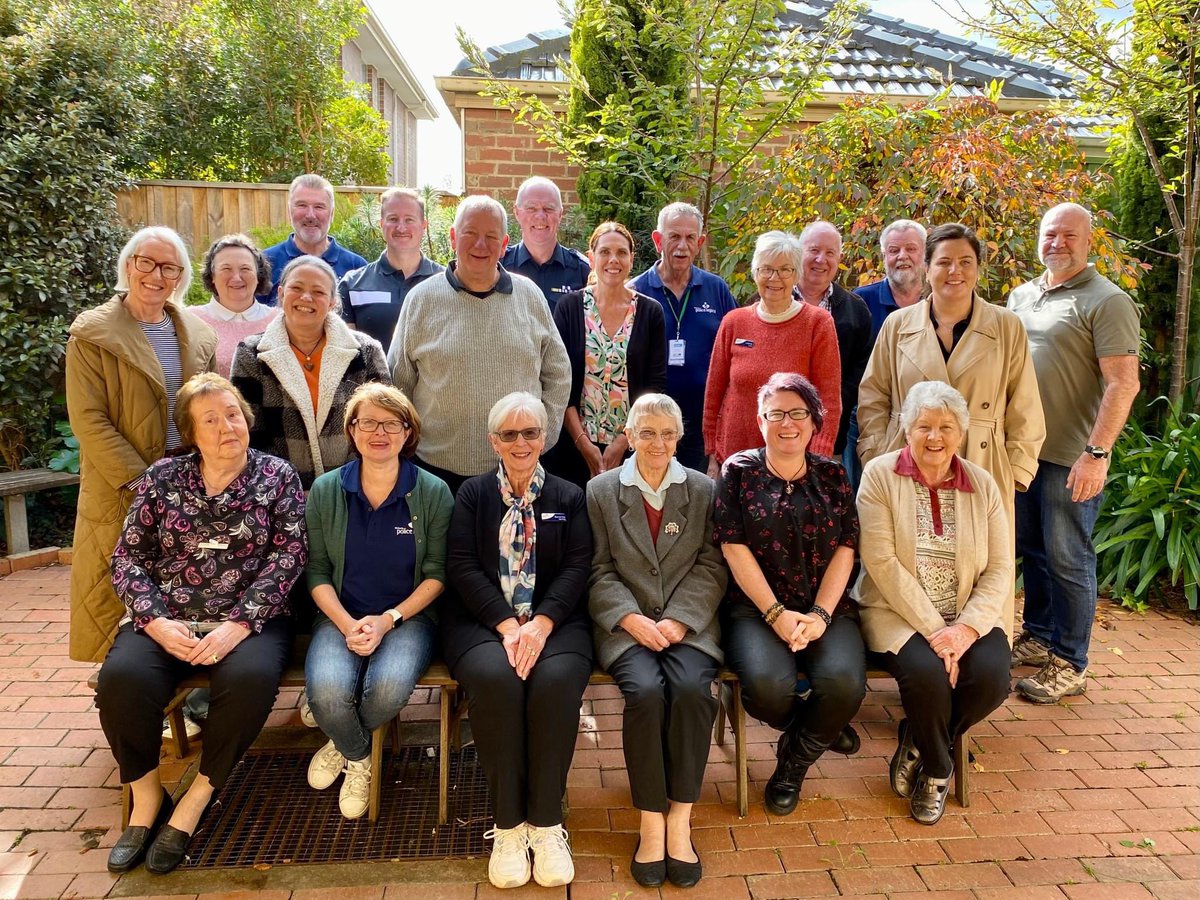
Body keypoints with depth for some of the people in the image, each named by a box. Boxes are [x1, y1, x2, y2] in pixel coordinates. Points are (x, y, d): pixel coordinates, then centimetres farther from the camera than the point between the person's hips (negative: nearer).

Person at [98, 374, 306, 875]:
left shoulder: (278, 476, 3)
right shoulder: (163, 477, 9)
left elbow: (287, 557, -5)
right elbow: (127, 558, 6)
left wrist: (239, 624, -17)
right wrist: (156, 621, -12)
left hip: (249, 621, -2)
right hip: (166, 621, 2)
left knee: (251, 677, -33)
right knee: (121, 677, -28)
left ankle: (196, 800, -9)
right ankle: (146, 797, -1)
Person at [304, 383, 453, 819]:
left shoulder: (433, 493, -1)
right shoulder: (326, 490, 4)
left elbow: (437, 573, -2)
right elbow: (317, 570, 3)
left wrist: (388, 619, -15)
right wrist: (347, 624, -14)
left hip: (408, 615, -1)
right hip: (342, 615, 1)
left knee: (389, 686, -32)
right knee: (327, 688, -29)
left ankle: (344, 745, 7)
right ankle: (359, 759, 8)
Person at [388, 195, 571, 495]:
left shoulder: (529, 295, 5)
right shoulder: (422, 299, 2)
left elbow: (558, 373, 12)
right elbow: (398, 381, 7)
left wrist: (544, 434, 6)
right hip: (438, 467, -1)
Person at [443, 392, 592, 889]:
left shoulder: (569, 497, 13)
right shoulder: (472, 494, 11)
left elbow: (577, 568, 1)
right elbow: (463, 567, 0)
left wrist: (540, 624, -16)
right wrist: (507, 624, -15)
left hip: (554, 621, 1)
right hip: (482, 620, 0)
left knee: (556, 681, -31)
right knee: (496, 679, -32)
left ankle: (546, 823, -16)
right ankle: (507, 825, -17)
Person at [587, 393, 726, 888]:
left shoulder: (704, 490, 10)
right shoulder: (601, 491, 9)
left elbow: (711, 568, 4)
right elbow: (599, 572, 3)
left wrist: (679, 621, -10)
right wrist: (633, 620, -12)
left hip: (688, 623, 1)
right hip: (627, 624, 0)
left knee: (691, 689, -29)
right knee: (646, 691, -29)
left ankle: (679, 821, -15)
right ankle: (651, 823, -14)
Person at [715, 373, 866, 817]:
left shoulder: (832, 475, 10)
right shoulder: (738, 471, 4)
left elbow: (845, 549, 4)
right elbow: (735, 549, -4)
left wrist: (820, 615, -11)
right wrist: (777, 614, -12)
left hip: (826, 609, 2)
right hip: (756, 609, -2)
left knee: (844, 681, -27)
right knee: (768, 684, -30)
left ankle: (795, 759, 5)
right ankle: (818, 729, 9)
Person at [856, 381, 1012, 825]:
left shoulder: (982, 484, 7)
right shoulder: (880, 475, -4)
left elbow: (999, 568, 1)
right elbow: (882, 563, -13)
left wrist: (967, 627, -16)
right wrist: (933, 628, -19)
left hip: (967, 617, 4)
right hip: (898, 612, -3)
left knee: (991, 676, -24)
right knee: (927, 672, -30)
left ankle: (916, 747, 7)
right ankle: (938, 769, 4)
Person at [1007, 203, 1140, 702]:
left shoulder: (1106, 301, -10)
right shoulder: (1021, 295, 12)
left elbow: (1123, 384, -16)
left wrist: (1096, 453, -22)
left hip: (1071, 458, -7)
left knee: (1067, 559, 2)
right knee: (1032, 549, 17)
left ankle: (1070, 664, 15)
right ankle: (1038, 636, 33)